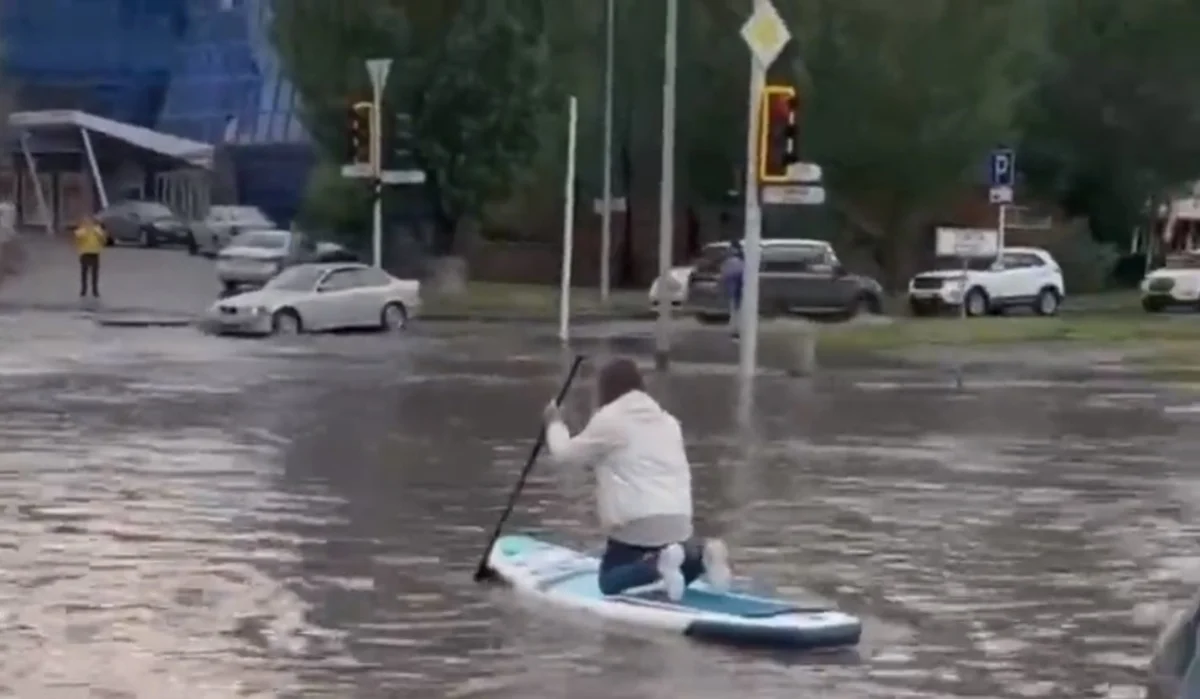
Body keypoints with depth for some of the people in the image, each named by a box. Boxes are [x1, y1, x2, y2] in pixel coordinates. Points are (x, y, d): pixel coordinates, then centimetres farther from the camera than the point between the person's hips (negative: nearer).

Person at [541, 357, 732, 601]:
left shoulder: (608, 419, -2)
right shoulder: (667, 420, 18)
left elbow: (565, 454, 7)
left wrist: (555, 422, 25)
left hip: (636, 522, -6)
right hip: (678, 520, 6)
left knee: (609, 581, 7)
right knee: (677, 577, 25)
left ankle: (658, 564, -20)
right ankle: (701, 555, -7)